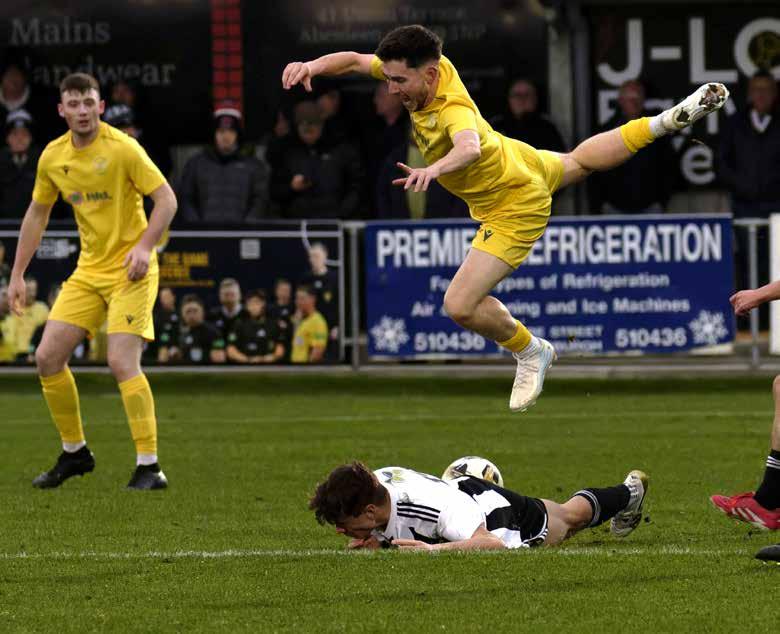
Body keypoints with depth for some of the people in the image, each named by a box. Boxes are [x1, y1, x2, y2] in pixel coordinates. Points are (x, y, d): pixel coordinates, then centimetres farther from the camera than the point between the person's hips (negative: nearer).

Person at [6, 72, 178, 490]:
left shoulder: (122, 148, -14)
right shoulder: (53, 157, 3)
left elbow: (166, 199, -13)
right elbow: (37, 214, 15)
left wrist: (145, 246, -26)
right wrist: (17, 275, 12)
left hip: (130, 271, -6)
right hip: (88, 271, 6)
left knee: (121, 361, -19)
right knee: (47, 357, 0)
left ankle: (149, 467, -15)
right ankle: (74, 452, 19)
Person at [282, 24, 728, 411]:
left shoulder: (453, 112, -42)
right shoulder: (433, 67, -20)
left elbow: (468, 147, -66)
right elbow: (355, 61, -8)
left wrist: (434, 168, -85)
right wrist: (313, 65, -26)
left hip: (516, 207, -9)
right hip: (521, 162, 9)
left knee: (460, 305, -14)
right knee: (580, 161, 38)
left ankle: (531, 352, 12)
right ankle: (667, 122, 48)